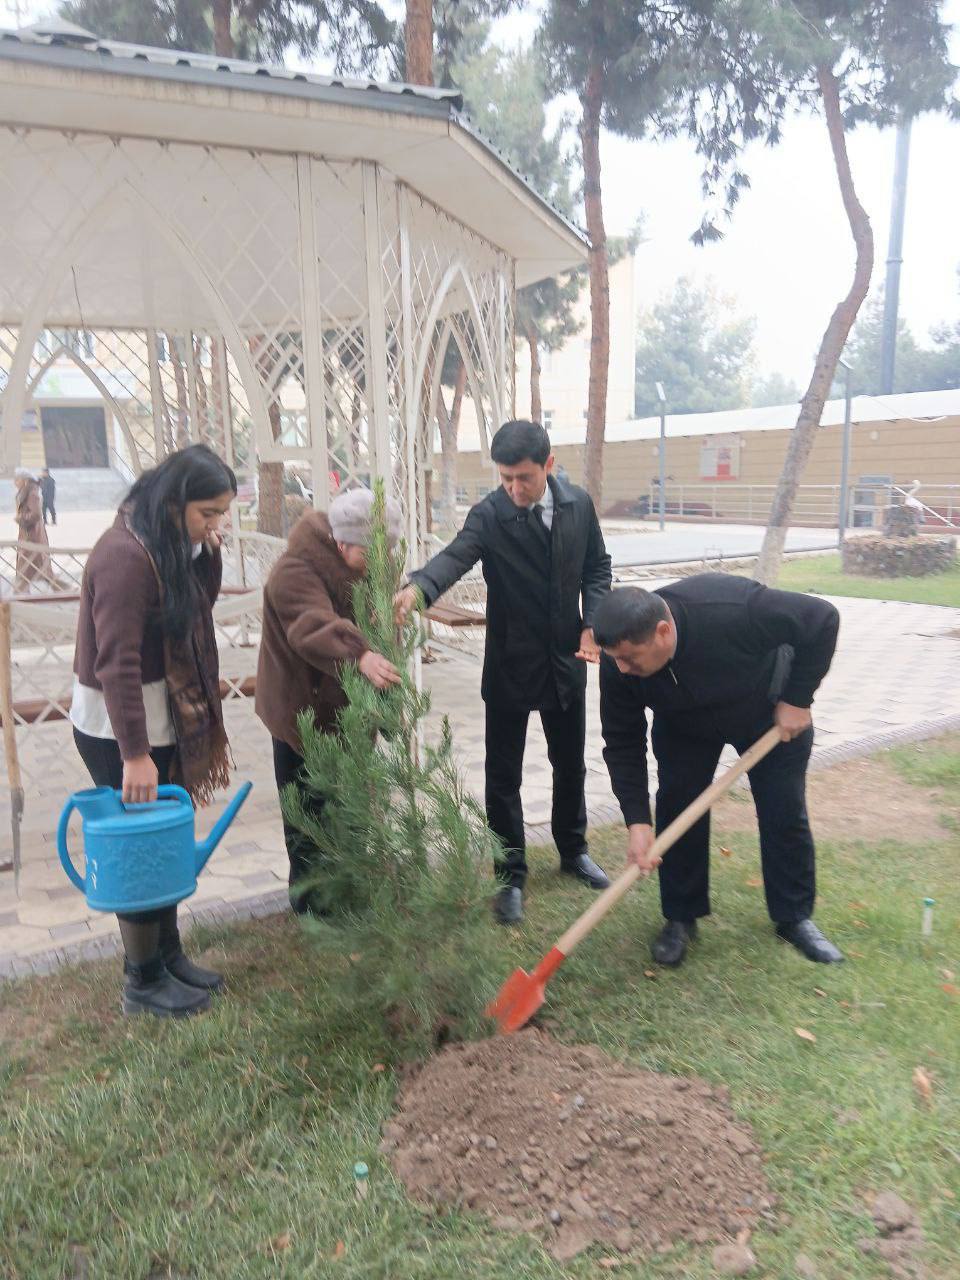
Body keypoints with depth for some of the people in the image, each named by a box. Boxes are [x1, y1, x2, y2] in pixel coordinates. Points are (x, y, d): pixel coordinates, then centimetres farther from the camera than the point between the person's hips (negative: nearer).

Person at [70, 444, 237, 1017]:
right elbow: (117, 662, -28)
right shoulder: (125, 555, -25)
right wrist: (135, 753, -27)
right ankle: (144, 983, 21)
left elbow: (200, 603, 12)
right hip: (118, 725, -9)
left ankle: (169, 955, 34)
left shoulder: (171, 543, 4)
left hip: (161, 713, 9)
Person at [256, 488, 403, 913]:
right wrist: (359, 656, -62)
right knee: (308, 810, 5)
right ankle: (307, 891, 23)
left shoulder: (370, 568, 1)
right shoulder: (295, 573, -24)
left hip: (350, 708, 7)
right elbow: (315, 629, -43)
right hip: (303, 711, -7)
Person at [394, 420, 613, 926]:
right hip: (510, 666, -3)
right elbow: (455, 556, -35)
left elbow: (596, 568, 8)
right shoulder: (489, 515, -16)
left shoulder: (578, 504, -3)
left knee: (570, 764, 19)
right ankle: (510, 875, 21)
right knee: (503, 776, 5)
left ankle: (573, 850, 41)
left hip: (566, 661, 4)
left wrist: (593, 624, -7)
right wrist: (417, 588, -56)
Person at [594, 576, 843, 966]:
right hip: (683, 727, 2)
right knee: (678, 810, -5)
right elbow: (622, 743, -21)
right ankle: (680, 919, 13)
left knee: (785, 813, 2)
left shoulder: (732, 609, -44)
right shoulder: (618, 662, -31)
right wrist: (637, 821, -27)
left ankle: (795, 917, 22)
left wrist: (798, 698, -25)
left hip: (771, 713, -2)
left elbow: (822, 619, -29)